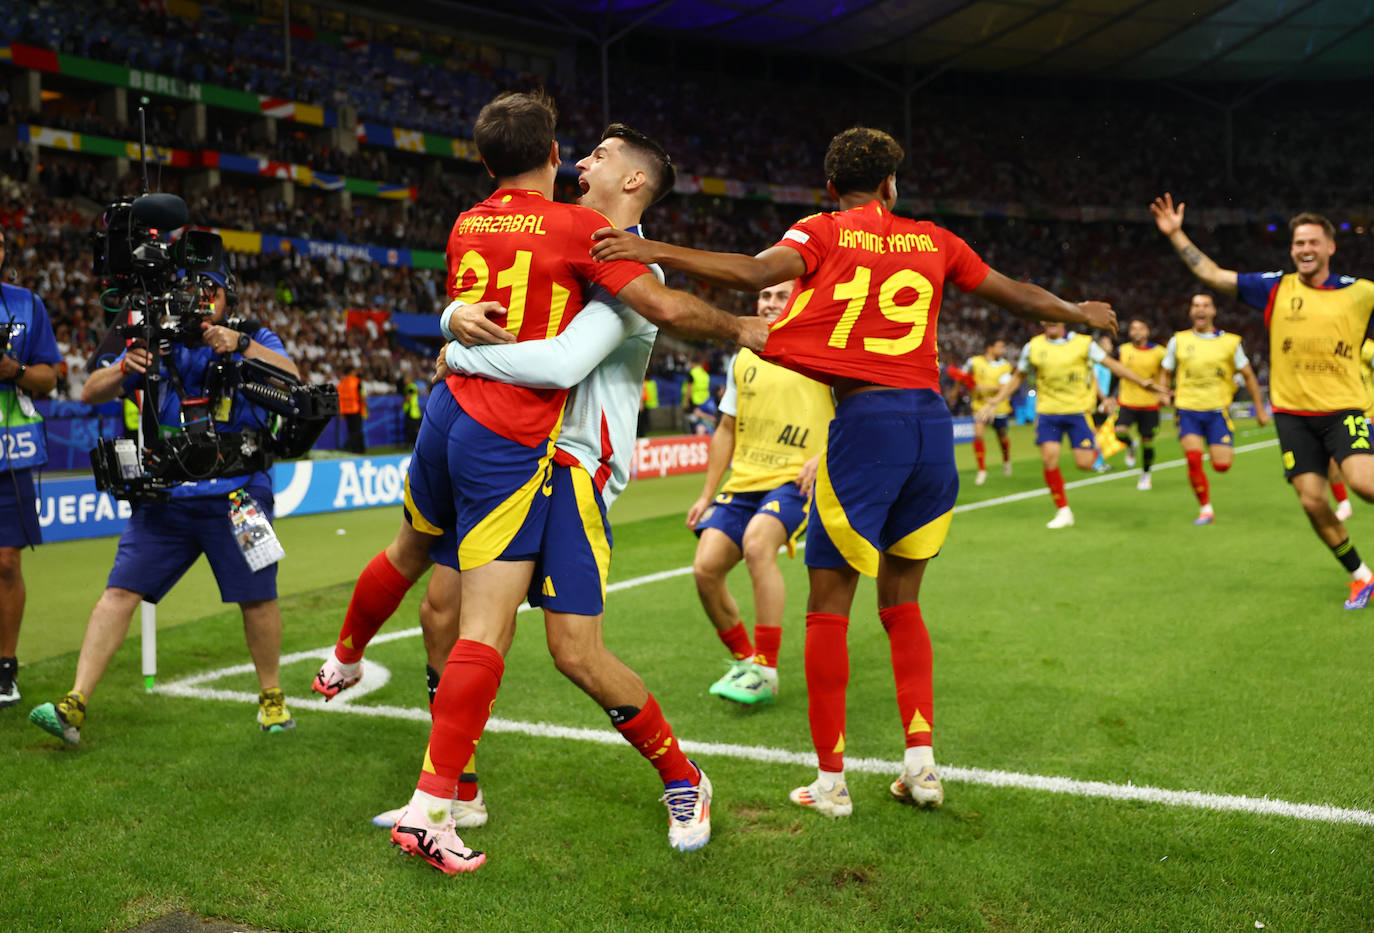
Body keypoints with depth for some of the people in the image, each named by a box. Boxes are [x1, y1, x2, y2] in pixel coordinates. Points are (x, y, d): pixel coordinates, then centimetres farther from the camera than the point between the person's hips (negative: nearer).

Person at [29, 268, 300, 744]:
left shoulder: (255, 340, 6)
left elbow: (291, 378, -13)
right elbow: (90, 394, 6)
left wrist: (240, 345, -26)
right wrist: (124, 369, -15)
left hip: (236, 494, -2)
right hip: (165, 495, 2)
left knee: (257, 596, -1)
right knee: (121, 591, -6)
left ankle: (271, 697, 20)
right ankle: (74, 706, -4)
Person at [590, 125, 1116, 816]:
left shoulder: (824, 232, 4)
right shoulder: (933, 241, 16)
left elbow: (753, 272, -15)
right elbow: (1015, 294, 28)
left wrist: (652, 251, -18)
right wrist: (1079, 313, 46)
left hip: (864, 418, -4)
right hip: (932, 419, 5)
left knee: (828, 606, 4)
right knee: (901, 602, 18)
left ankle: (830, 780, 7)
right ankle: (921, 761, 13)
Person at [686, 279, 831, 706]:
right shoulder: (743, 359, 16)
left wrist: (824, 455, -16)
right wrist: (706, 495, 18)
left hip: (795, 480, -6)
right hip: (743, 481, 6)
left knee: (757, 543, -32)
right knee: (705, 569, -9)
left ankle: (765, 674, -21)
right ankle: (742, 660, 16)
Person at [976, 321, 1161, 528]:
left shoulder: (1083, 343, -2)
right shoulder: (1033, 346, 4)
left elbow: (1111, 364, 2)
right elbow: (1017, 377, 14)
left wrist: (1142, 382, -3)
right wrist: (994, 402, 9)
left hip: (1078, 410, -2)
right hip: (1047, 411, 2)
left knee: (1084, 463, -8)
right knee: (1049, 458, -12)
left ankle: (1096, 451, 32)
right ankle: (1063, 511, 3)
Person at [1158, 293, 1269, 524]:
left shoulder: (1230, 341, 4)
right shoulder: (1178, 341, 5)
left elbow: (1248, 376, 11)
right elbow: (1166, 373, 14)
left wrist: (1260, 409, 12)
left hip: (1218, 411, 0)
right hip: (1188, 411, 0)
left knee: (1221, 465, -8)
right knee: (1194, 459, -17)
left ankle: (1226, 449, 31)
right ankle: (1206, 509, 0)